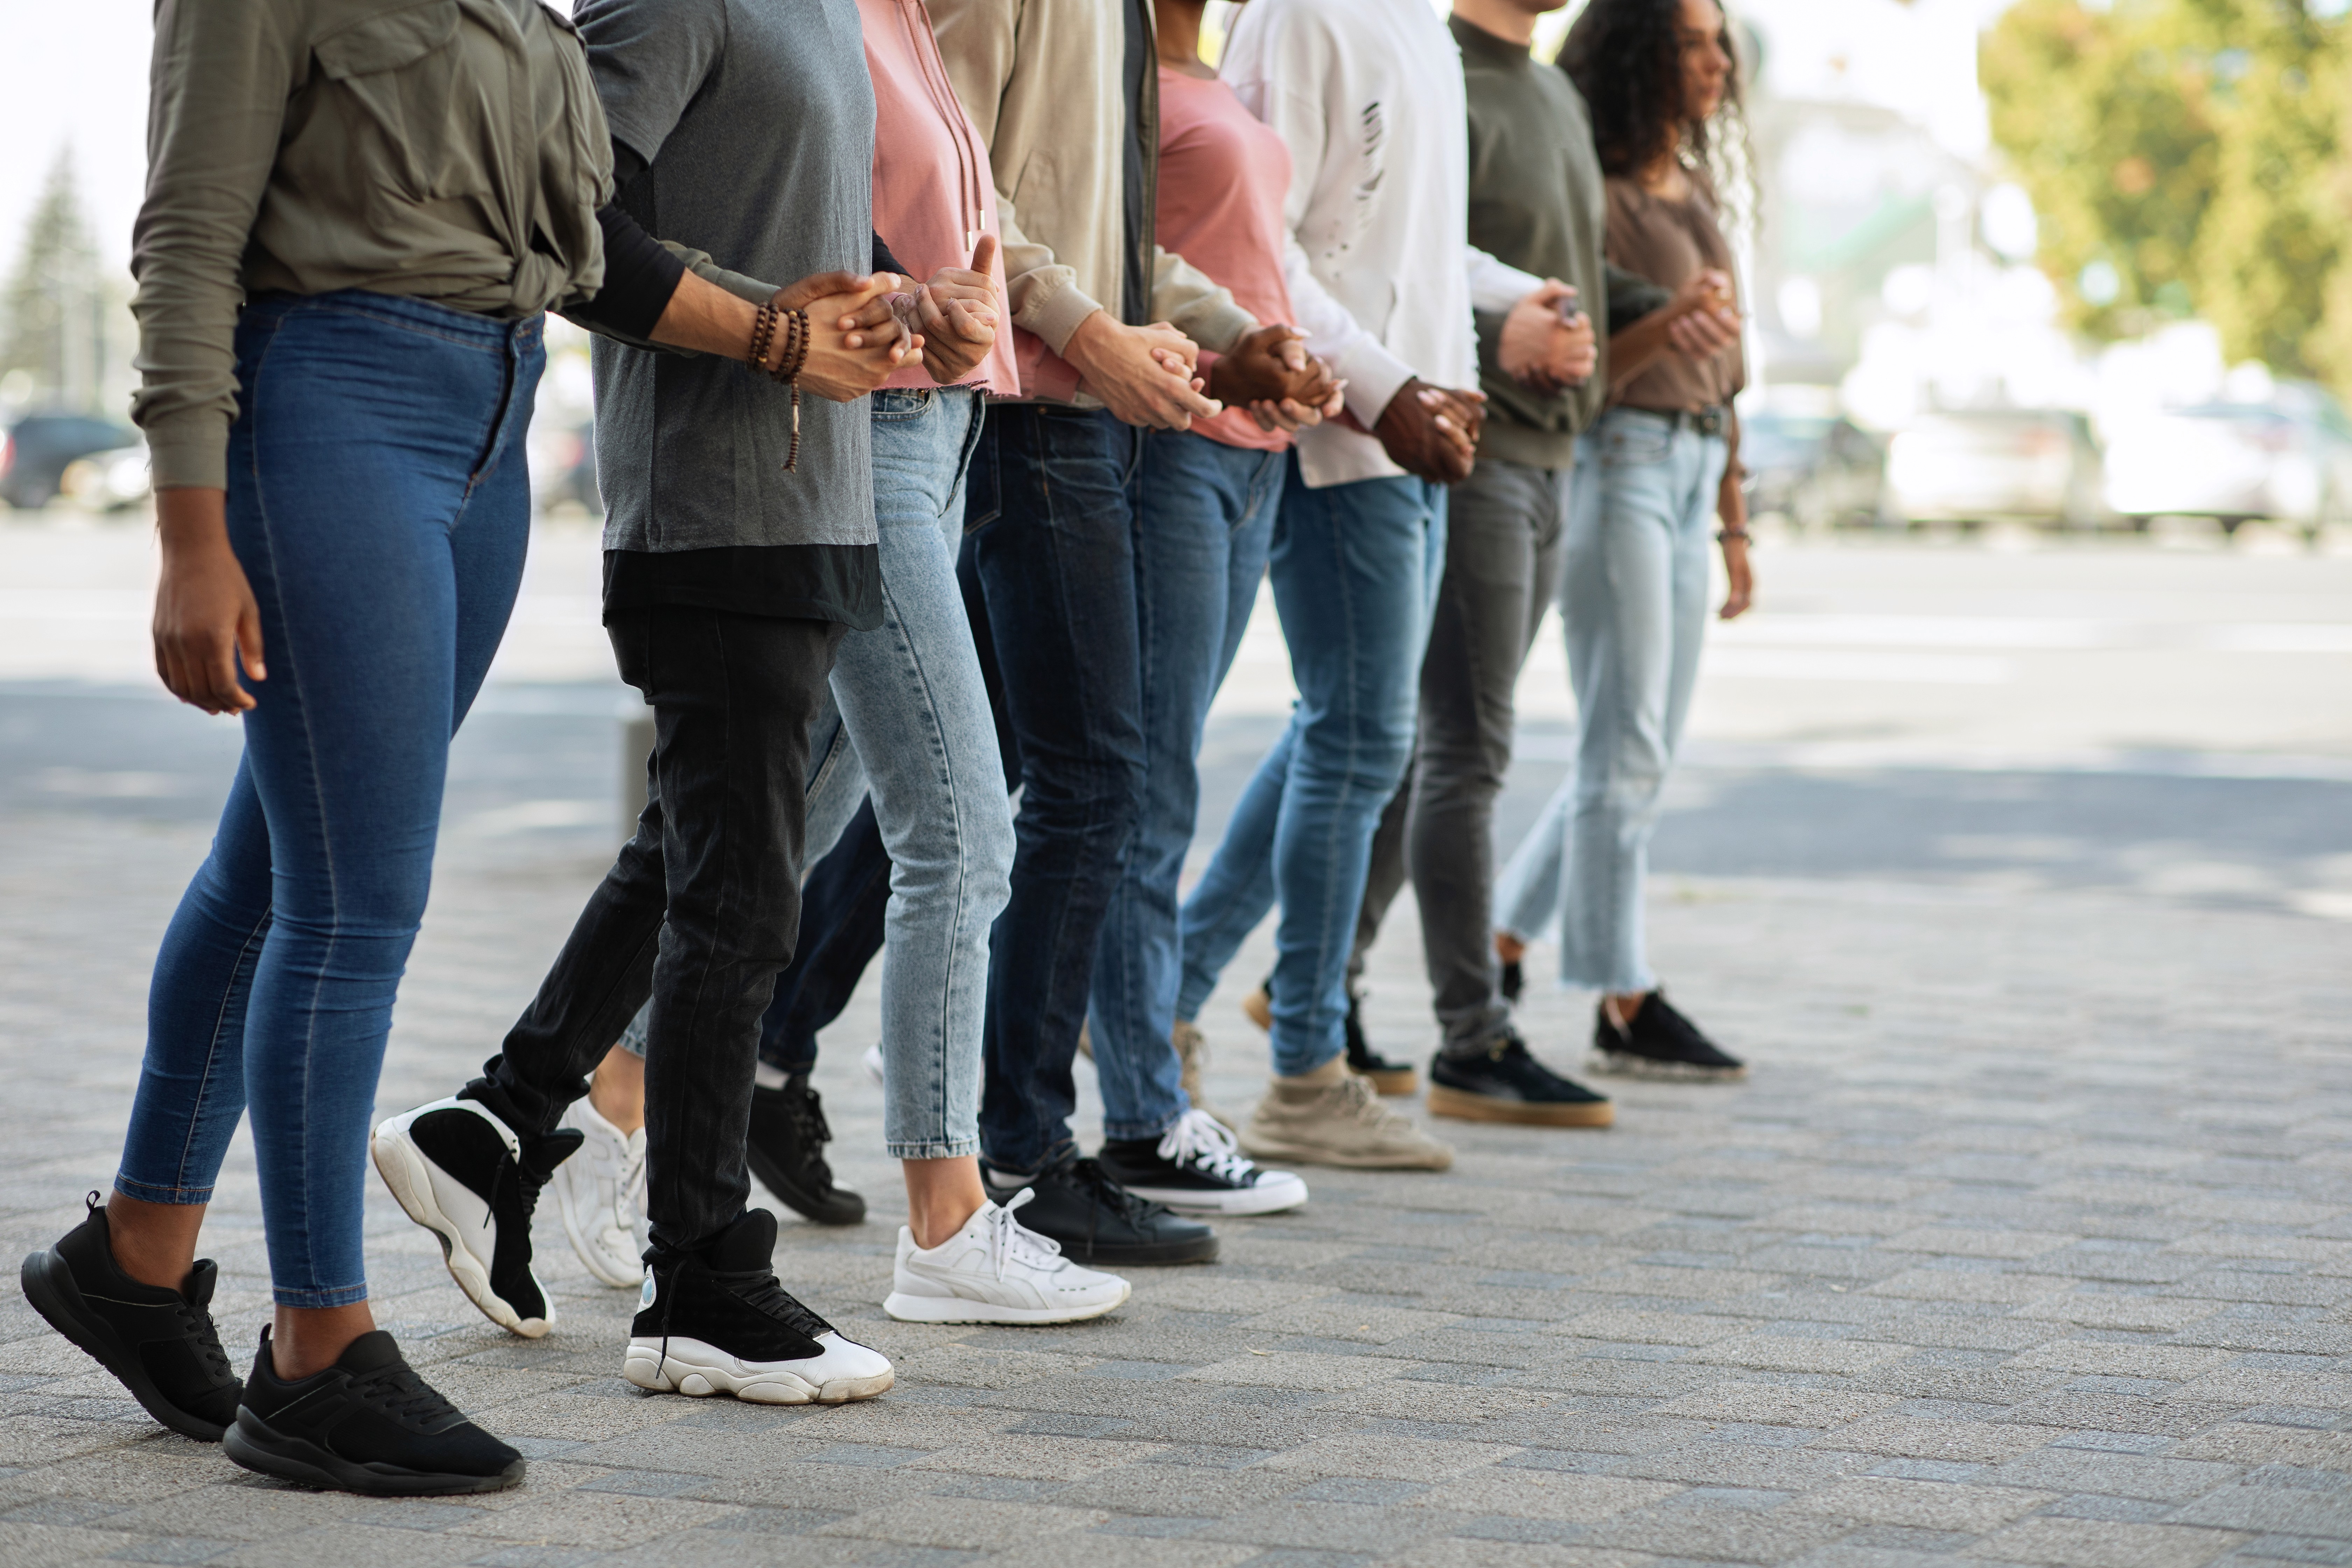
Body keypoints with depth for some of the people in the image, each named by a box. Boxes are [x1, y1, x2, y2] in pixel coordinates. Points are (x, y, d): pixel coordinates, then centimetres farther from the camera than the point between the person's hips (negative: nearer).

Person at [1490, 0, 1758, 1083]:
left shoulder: (1699, 190, 17)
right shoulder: (1595, 191, -8)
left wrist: (1732, 518, 21)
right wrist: (1668, 325, -28)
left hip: (1691, 467, 9)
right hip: (1617, 460, -9)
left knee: (1646, 754, 9)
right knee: (1626, 750, -6)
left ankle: (1498, 943, 19)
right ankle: (1623, 1006, -1)